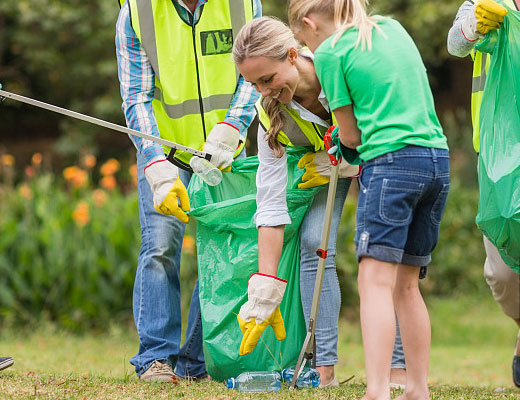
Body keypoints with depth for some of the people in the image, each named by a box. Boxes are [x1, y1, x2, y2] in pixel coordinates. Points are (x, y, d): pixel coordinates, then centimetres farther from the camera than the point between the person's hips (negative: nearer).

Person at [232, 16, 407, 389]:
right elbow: (271, 204, -24)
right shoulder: (271, 112, -25)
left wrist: (339, 165, -29)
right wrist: (264, 292, -28)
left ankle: (399, 365, -13)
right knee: (314, 244, -16)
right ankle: (324, 367, -14)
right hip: (323, 159, 3)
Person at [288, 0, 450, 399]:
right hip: (439, 158, 7)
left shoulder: (330, 52, 1)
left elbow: (350, 134, 4)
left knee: (376, 280, -12)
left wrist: (349, 152, 26)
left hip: (392, 161, -7)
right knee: (406, 283, 13)